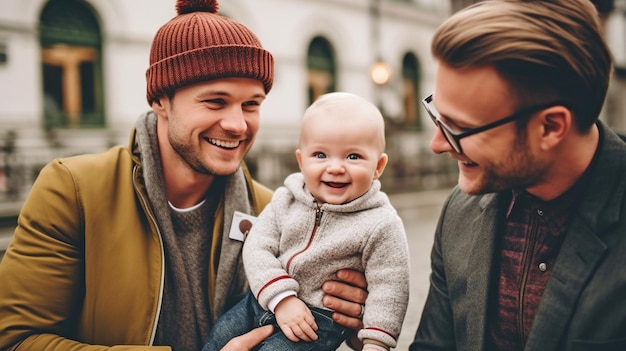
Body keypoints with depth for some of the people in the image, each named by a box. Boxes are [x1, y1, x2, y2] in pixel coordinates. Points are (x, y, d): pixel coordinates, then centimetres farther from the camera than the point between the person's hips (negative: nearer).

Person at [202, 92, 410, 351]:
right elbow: (257, 246, -10)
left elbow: (388, 287, -13)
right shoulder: (286, 200, -7)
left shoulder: (381, 225, -17)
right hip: (265, 299, 5)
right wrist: (281, 298, -21)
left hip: (320, 319, -4)